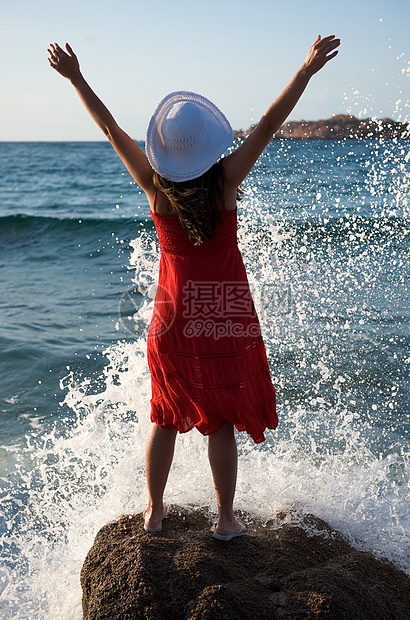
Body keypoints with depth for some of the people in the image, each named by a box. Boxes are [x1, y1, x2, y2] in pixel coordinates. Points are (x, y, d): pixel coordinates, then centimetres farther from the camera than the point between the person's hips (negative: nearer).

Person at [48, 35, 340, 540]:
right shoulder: (225, 179, -13)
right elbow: (268, 125, -12)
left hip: (173, 314, 2)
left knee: (165, 417, 17)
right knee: (222, 422, 9)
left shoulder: (154, 184, -8)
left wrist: (76, 79, 9)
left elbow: (110, 128, 0)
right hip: (225, 315, -2)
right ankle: (226, 518, 21)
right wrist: (306, 71, -7)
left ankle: (154, 510, 29)